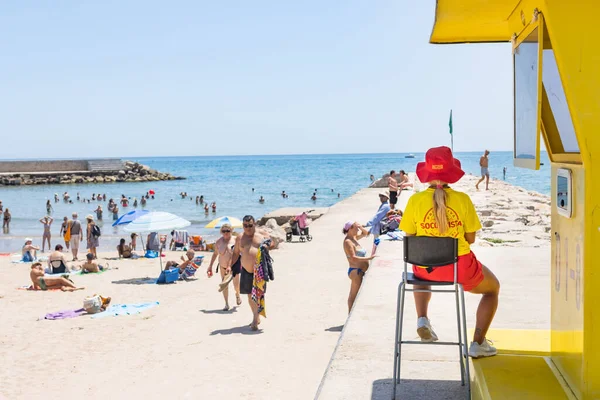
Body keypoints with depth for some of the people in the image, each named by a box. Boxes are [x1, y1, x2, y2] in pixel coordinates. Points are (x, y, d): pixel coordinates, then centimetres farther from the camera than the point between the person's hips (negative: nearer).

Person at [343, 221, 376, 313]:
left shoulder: (354, 237, 11)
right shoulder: (348, 242, -16)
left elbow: (365, 234, 26)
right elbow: (353, 258, -25)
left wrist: (360, 227, 6)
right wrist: (369, 258, -27)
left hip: (359, 271, 10)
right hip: (356, 271, -10)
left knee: (354, 295, 15)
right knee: (354, 295, -8)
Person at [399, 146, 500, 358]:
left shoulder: (415, 200, -10)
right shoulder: (462, 199, -12)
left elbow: (409, 238, -3)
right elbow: (470, 239, -5)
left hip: (426, 268, 2)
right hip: (460, 269, -2)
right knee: (492, 288, 30)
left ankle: (422, 319, 21)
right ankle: (478, 344, 22)